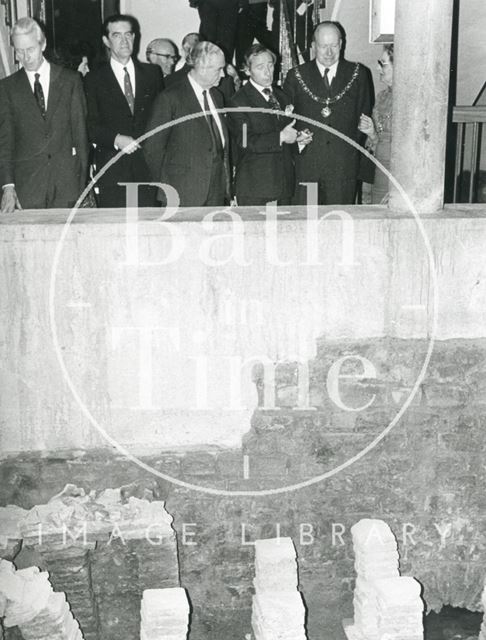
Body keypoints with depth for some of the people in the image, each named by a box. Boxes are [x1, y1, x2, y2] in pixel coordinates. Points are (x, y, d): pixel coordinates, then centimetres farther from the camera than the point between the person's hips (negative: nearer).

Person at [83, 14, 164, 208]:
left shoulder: (152, 73, 13)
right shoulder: (94, 80, 6)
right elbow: (90, 125, 1)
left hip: (148, 166, 2)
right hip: (112, 169, -2)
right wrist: (116, 139, -16)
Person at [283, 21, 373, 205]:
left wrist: (352, 145, 3)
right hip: (306, 165, 0)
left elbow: (365, 116, 12)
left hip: (344, 167, 1)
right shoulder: (296, 76, 7)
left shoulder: (358, 74, 9)